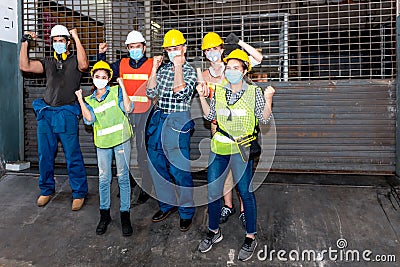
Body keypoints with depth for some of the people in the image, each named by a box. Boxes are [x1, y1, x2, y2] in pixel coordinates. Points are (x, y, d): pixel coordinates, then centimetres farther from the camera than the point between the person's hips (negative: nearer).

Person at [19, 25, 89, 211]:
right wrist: (25, 42, 6)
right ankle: (46, 190, 27)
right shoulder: (48, 63, 18)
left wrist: (76, 38, -13)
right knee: (45, 155, 11)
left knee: (73, 155, -3)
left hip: (67, 113, -5)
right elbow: (24, 66, 7)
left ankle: (79, 193, 9)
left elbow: (84, 65, -20)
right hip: (46, 112, 5)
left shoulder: (74, 61, 5)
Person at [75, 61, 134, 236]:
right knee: (103, 179, 8)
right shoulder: (89, 100, 13)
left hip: (121, 139, -3)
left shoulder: (116, 91, 4)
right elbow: (89, 119, -4)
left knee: (123, 178, 3)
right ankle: (104, 214, 24)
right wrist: (80, 100, -9)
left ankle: (125, 215, 13)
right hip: (102, 142, 3)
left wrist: (122, 87, -14)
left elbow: (128, 108, -11)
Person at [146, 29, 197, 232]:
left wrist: (178, 66, -16)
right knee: (156, 165, 12)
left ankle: (186, 211, 14)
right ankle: (167, 204, 30)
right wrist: (154, 69, 0)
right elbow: (151, 93, 5)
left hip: (178, 122, -6)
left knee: (180, 169, -3)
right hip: (159, 119, 7)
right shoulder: (163, 68, 13)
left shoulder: (190, 71, -3)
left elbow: (180, 93, -20)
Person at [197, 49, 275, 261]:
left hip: (242, 149, -4)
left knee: (245, 192, 2)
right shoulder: (218, 91, 7)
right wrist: (202, 97, 3)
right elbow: (210, 116, 13)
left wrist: (268, 100, -16)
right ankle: (214, 232, 30)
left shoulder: (254, 92, -2)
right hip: (219, 148, 4)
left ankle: (250, 237, 21)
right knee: (212, 191, 9)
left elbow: (264, 119, -2)